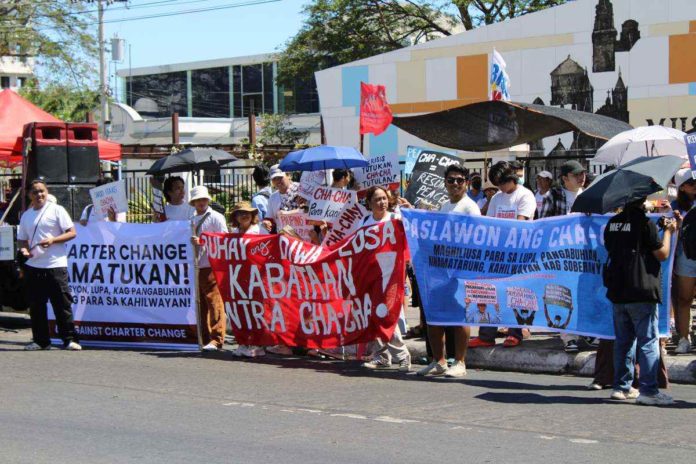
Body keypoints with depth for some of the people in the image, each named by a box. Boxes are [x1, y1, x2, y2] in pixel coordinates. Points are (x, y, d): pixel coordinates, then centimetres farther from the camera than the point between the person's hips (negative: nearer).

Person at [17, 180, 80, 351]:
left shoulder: (56, 210, 1)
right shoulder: (26, 216, 15)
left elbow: (72, 233, -2)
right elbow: (22, 239, 21)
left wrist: (52, 240, -16)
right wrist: (23, 249, -2)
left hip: (55, 265, -5)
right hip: (33, 266, 5)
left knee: (62, 304, -4)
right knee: (36, 306, 7)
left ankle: (69, 339, 1)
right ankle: (40, 340, 15)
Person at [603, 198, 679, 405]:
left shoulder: (612, 223, 7)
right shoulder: (645, 223, -12)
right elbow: (662, 254, -10)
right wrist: (668, 231, 7)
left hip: (617, 291, 6)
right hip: (641, 291, -6)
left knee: (623, 340, 14)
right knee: (648, 341, -2)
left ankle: (621, 387, 17)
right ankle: (648, 390, -6)